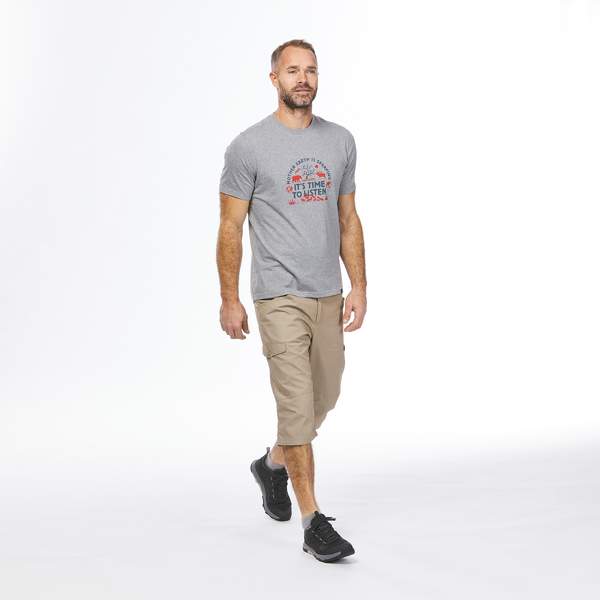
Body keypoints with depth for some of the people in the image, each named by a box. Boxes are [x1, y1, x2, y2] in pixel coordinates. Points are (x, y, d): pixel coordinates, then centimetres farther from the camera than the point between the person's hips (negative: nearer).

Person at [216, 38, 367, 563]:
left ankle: (273, 464, 45)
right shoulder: (250, 146, -9)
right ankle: (314, 523, -1)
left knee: (322, 401, 18)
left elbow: (348, 220, 12)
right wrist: (230, 300, -7)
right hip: (279, 298, -6)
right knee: (298, 407, -8)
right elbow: (231, 228, -6)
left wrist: (359, 287, 5)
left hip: (327, 295, 6)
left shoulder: (341, 141, 7)